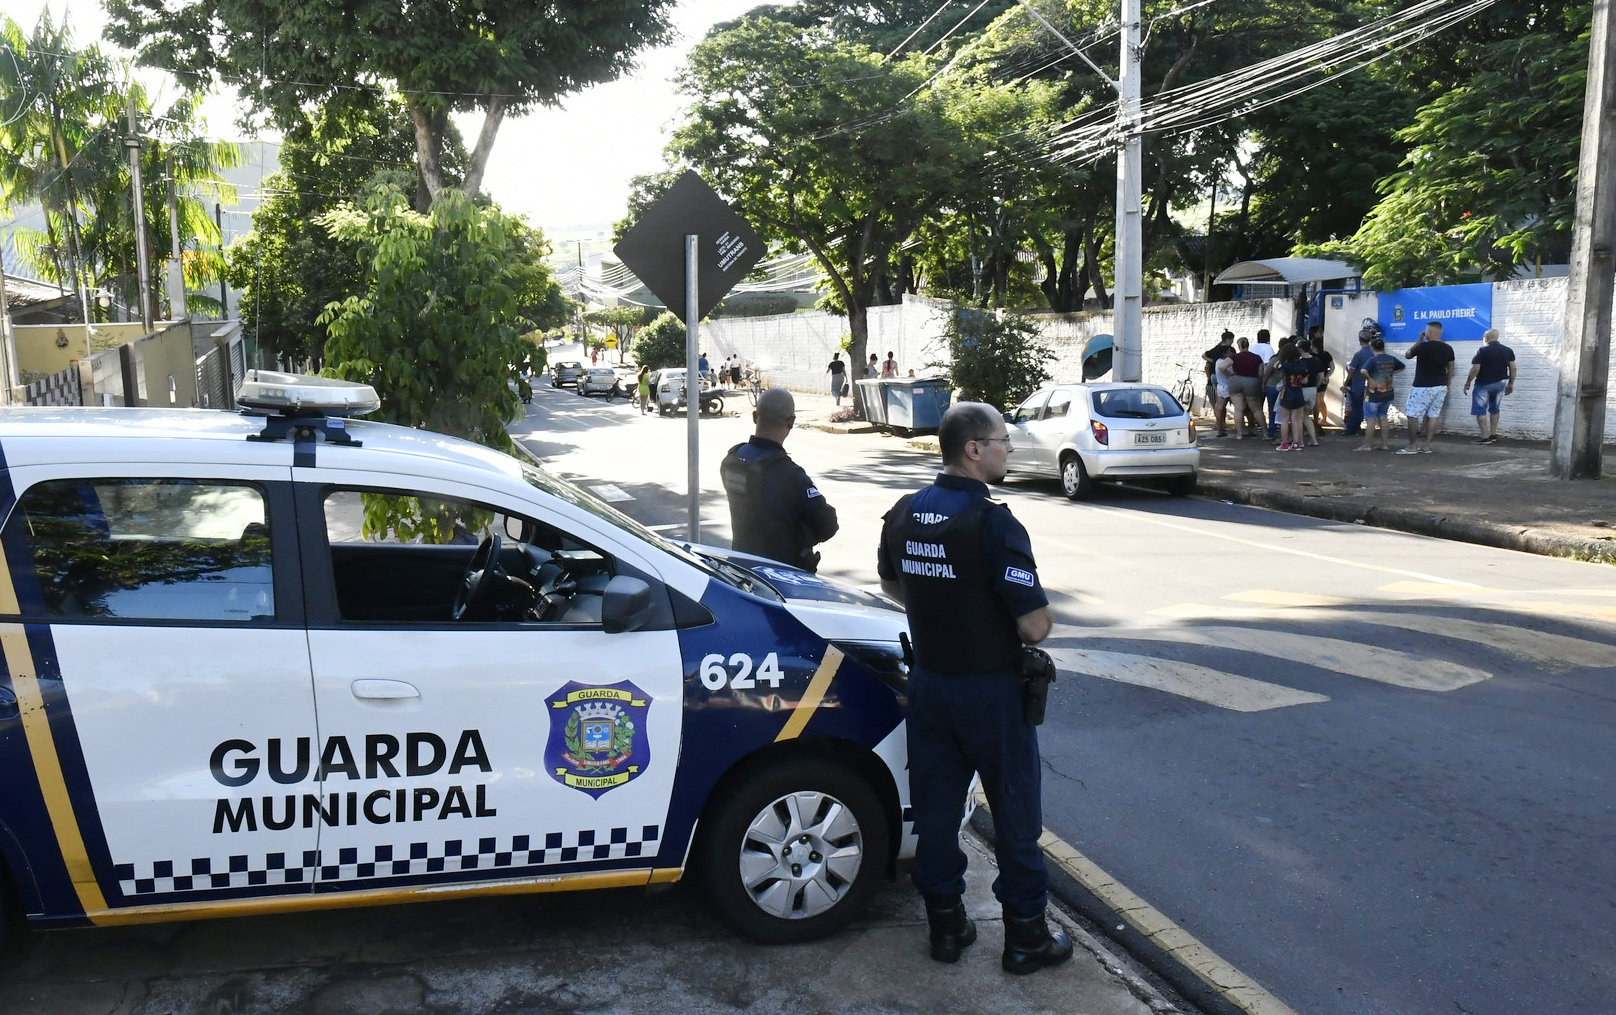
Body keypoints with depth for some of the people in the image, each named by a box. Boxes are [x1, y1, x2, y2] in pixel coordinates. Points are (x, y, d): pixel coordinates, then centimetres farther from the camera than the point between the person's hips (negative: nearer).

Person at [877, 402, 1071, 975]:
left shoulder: (903, 515, 0)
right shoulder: (993, 524, -22)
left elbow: (892, 584, 18)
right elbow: (1035, 626, -24)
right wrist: (1032, 616, -2)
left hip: (929, 681, 6)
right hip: (990, 687, -6)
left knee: (936, 805, 15)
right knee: (1014, 810, 9)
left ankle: (945, 925, 27)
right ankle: (1026, 936, 21)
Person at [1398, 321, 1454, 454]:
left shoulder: (1422, 346, -14)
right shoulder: (1448, 349, 4)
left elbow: (1407, 355, 4)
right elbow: (1450, 369, 11)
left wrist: (1419, 340, 10)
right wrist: (1445, 383, 22)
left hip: (1422, 387, -6)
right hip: (1441, 387, 6)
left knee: (1413, 416, 1)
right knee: (1433, 416, 8)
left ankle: (1412, 446, 1)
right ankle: (1427, 446, 9)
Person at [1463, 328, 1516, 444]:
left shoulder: (1482, 351, -12)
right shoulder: (1508, 350, 5)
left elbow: (1475, 369, -16)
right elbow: (1512, 368, 4)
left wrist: (1468, 382, -5)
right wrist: (1511, 383, 13)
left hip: (1484, 384, -6)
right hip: (1500, 383, 6)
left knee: (1480, 410, 0)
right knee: (1494, 408, 18)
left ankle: (1485, 437, -6)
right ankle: (1493, 435, 19)